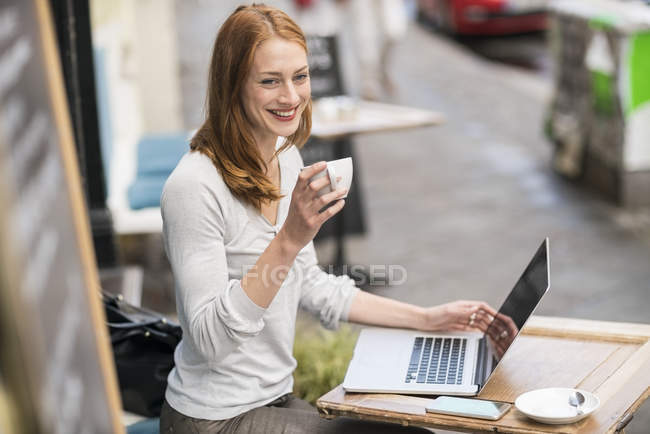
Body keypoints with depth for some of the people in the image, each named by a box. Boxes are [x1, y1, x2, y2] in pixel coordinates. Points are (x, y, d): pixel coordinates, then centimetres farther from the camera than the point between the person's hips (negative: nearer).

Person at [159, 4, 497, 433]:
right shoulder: (194, 187, -22)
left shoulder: (288, 160, 5)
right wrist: (288, 241, -35)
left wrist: (427, 318, 13)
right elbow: (210, 337, -26)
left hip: (275, 398, 8)